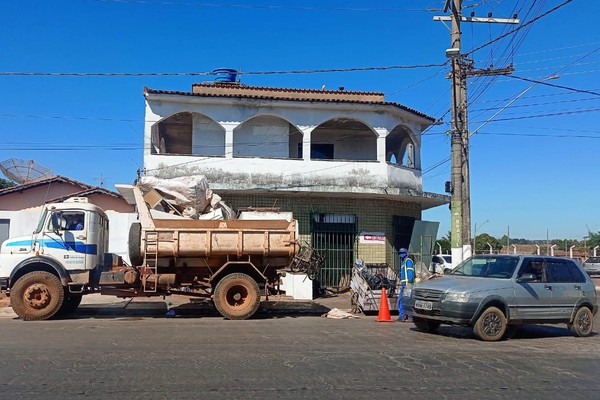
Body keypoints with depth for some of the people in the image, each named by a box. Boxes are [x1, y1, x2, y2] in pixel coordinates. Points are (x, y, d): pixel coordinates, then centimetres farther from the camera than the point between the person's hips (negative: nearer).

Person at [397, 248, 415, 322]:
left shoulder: (408, 261, -5)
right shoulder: (403, 262, 24)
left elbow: (410, 272, -15)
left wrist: (409, 282, -23)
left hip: (407, 283, -10)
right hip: (403, 284, 10)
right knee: (400, 300, 10)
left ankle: (410, 317, -10)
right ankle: (401, 316, 15)